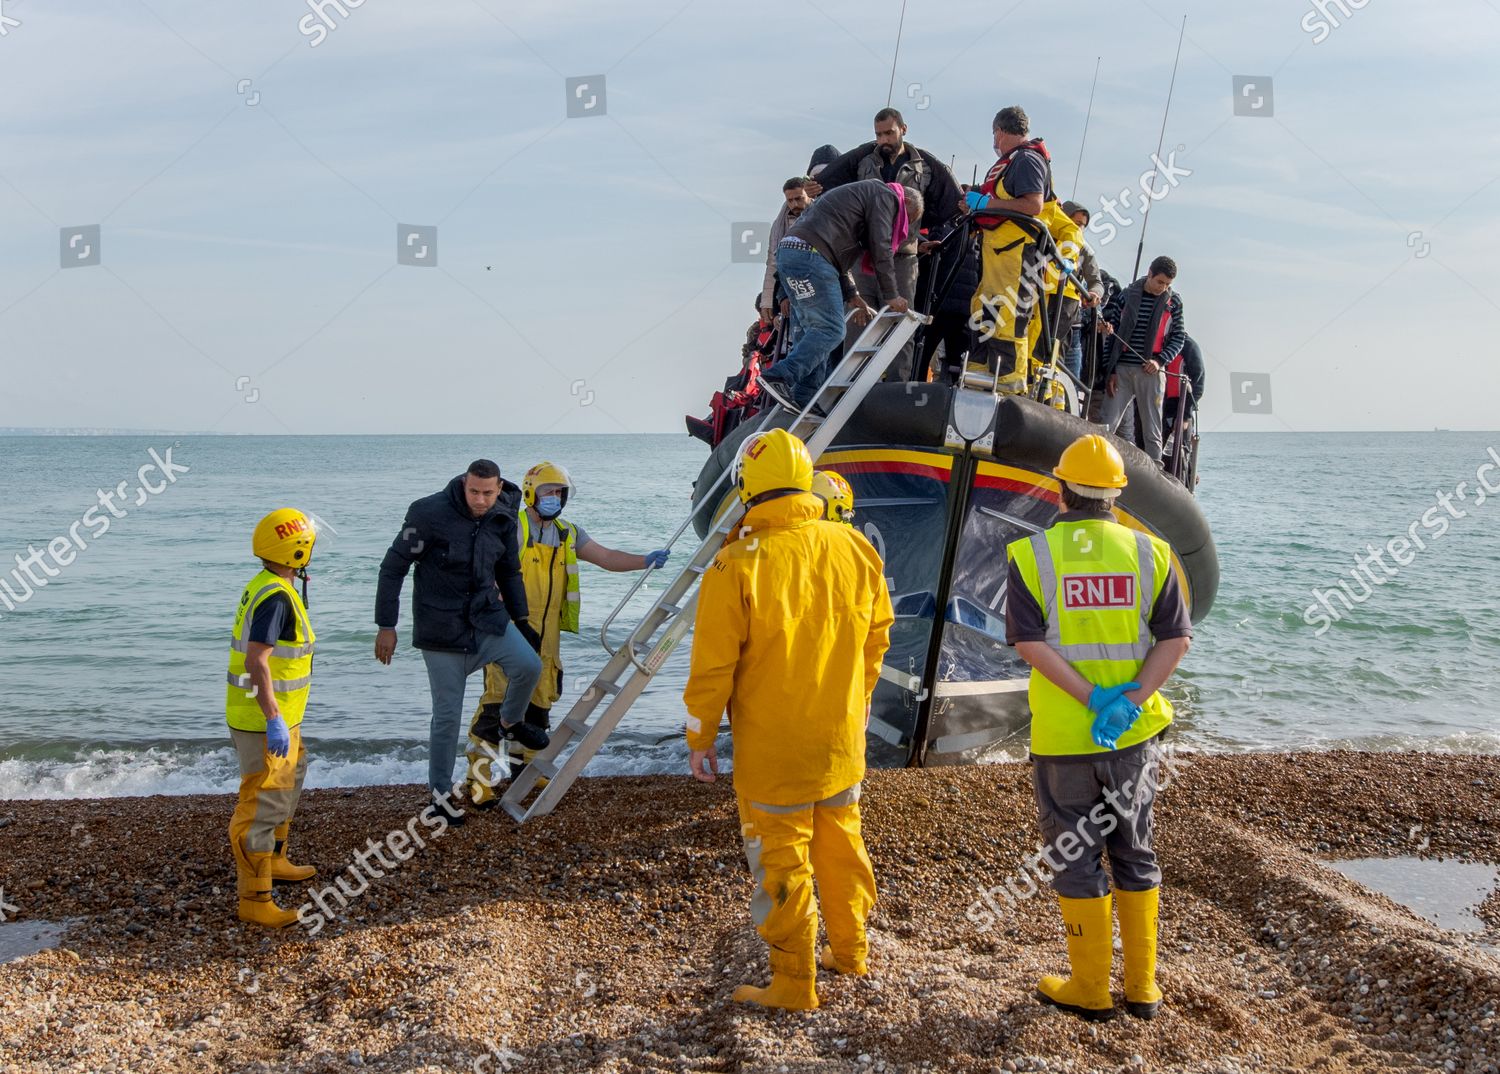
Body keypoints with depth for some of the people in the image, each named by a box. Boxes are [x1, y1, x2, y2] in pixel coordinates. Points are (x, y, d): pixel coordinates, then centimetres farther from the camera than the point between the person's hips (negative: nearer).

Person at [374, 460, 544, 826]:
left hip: (488, 618, 4)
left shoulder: (503, 519, -3)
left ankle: (510, 722, 12)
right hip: (441, 627, -4)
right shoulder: (430, 513, -17)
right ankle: (440, 789, 21)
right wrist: (386, 626, -11)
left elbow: (510, 572, 14)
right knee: (447, 715, 0)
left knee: (530, 665, -20)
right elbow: (393, 567, -11)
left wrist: (522, 621, 15)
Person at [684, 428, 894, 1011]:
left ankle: (793, 984, 18)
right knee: (841, 842, 22)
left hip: (772, 748, -5)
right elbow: (877, 633, 9)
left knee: (781, 860, 7)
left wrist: (700, 738, -2)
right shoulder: (855, 548, -4)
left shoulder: (738, 564, -20)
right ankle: (850, 951, 38)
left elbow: (714, 664, -15)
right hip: (843, 738, 5)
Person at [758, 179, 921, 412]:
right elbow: (880, 249, -3)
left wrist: (852, 296, 25)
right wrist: (891, 296, 4)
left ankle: (804, 401, 6)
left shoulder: (861, 193, 35)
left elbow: (839, 253, 32)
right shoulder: (885, 196, 5)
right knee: (830, 329, -11)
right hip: (811, 255, -10)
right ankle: (780, 378, -20)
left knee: (813, 329, 11)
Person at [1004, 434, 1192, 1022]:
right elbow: (1177, 639, -7)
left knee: (1076, 859, 9)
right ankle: (1143, 986, 23)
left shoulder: (1030, 554, -7)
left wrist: (1094, 700, -16)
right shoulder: (1149, 553, 0)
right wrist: (1128, 702, -14)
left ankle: (1091, 989, 18)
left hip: (1062, 735, -2)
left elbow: (1028, 640, -16)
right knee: (1135, 853, 16)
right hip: (1135, 734, 3)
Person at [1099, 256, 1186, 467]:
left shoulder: (1174, 301, 5)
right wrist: (1110, 370, 0)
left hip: (1151, 372, -1)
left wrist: (1160, 361, -9)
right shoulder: (1126, 295, 6)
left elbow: (1179, 337, 8)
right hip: (1121, 370, 1)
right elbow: (1111, 334, 6)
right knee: (1106, 425, -6)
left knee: (1152, 432, 0)